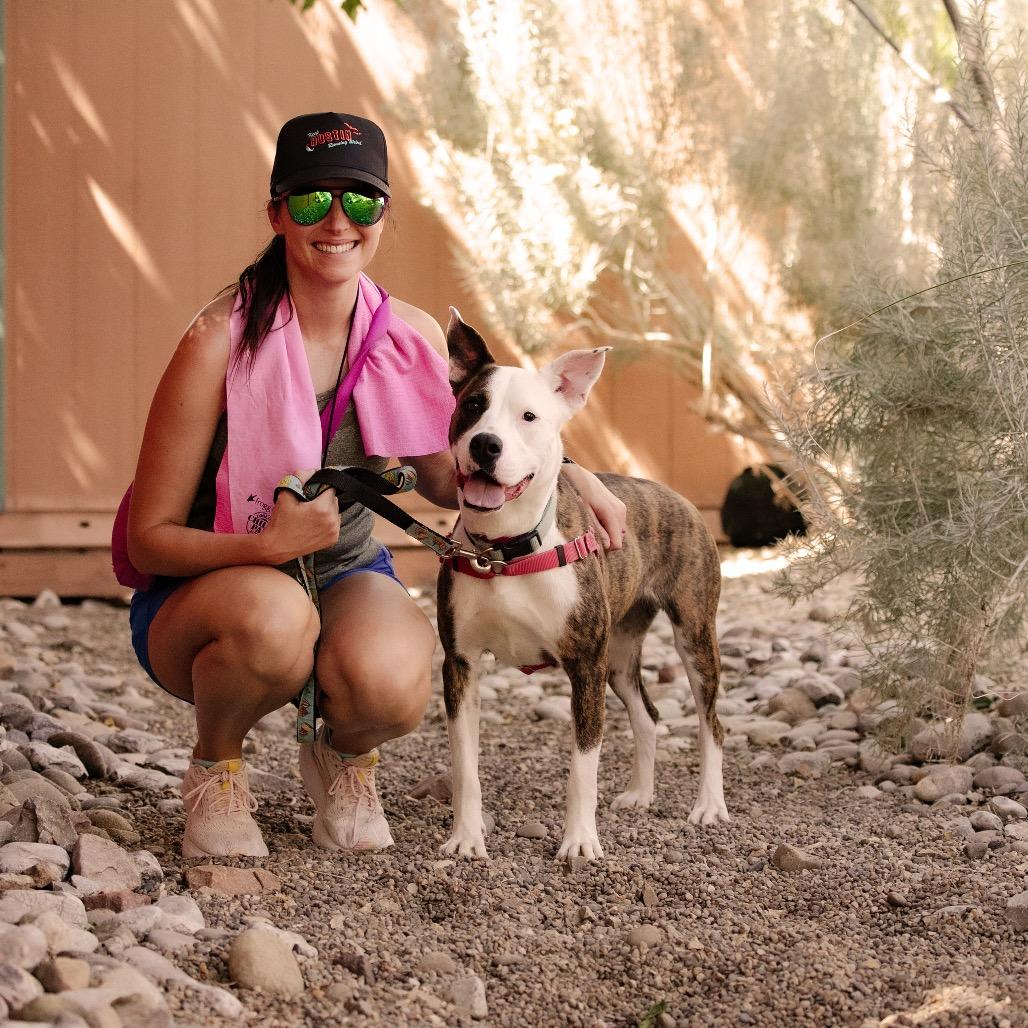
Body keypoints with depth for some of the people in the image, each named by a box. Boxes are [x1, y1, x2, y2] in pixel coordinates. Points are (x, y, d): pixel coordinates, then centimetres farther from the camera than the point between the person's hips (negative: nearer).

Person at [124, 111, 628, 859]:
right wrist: (272, 544, -33)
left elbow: (444, 476, 12)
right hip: (204, 591, -2)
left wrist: (567, 476, -5)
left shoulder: (411, 338, -7)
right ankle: (216, 768, -4)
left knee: (392, 683, -33)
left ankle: (342, 756, 7)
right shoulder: (220, 342, -20)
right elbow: (149, 537, -15)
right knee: (274, 618, -39)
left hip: (346, 573, 3)